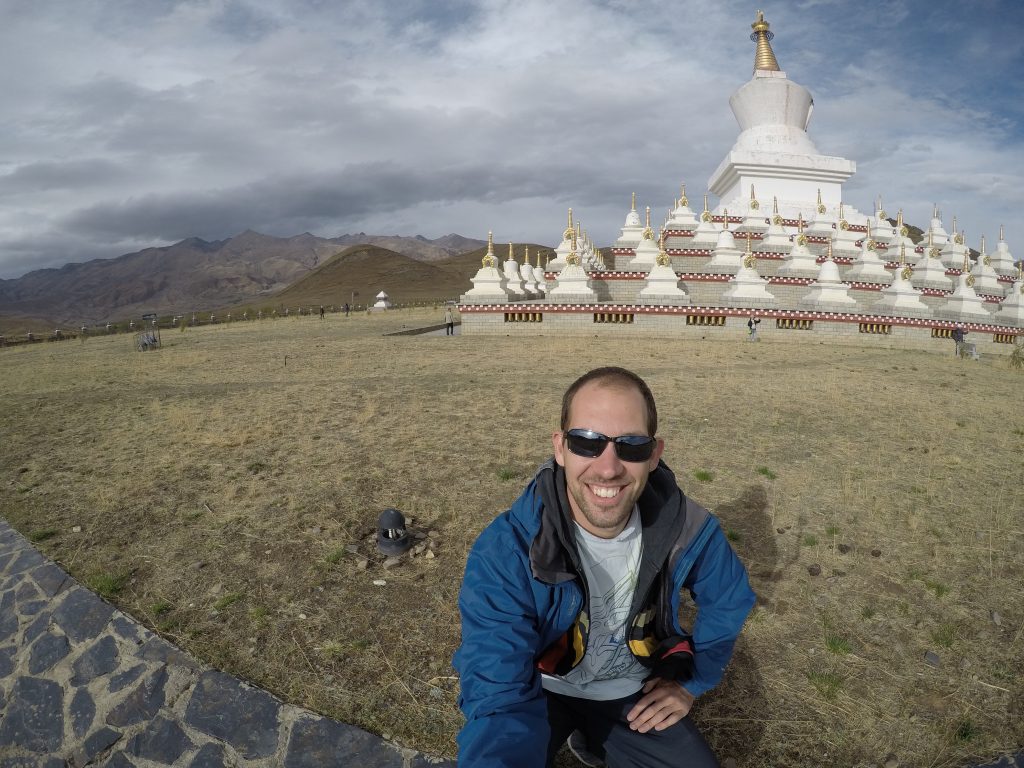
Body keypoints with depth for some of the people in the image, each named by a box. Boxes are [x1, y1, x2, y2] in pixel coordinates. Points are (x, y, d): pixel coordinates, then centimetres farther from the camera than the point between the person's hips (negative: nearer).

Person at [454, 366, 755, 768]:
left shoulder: (687, 528, -21)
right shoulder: (504, 553, -33)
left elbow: (729, 600, 1)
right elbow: (498, 698, -38)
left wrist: (692, 681, 0)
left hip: (633, 692, 3)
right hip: (542, 690, -2)